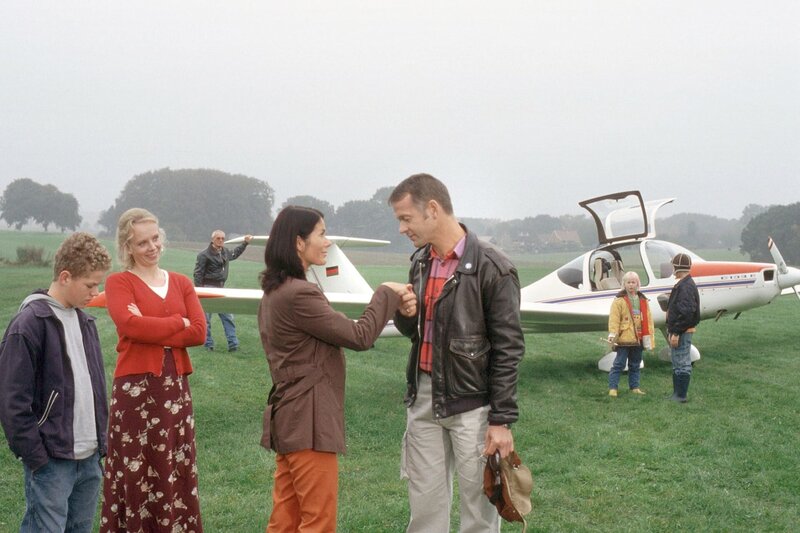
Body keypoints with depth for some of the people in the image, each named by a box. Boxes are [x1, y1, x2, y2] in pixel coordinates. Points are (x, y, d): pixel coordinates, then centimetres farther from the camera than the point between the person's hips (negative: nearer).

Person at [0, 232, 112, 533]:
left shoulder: (84, 321, 11)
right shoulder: (29, 324, -13)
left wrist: (101, 441, 14)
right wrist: (36, 459, -15)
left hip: (90, 458, 7)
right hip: (51, 460, -7)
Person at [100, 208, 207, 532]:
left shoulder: (181, 283, 13)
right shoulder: (118, 282, 1)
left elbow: (199, 332, -1)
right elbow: (129, 325, -17)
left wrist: (151, 328, -10)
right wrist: (177, 323, -7)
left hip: (176, 386, 4)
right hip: (135, 386, -4)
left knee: (175, 469, 8)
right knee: (137, 470, 1)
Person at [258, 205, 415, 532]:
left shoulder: (275, 291, 12)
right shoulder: (298, 294, -21)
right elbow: (359, 336, -15)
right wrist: (386, 293, -3)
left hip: (289, 420, 10)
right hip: (309, 424, -10)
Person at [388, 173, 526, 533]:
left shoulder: (492, 268, -14)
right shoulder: (420, 261, 8)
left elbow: (508, 349, -13)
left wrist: (502, 420, -14)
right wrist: (403, 313, -7)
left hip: (471, 403, -6)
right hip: (423, 397, 6)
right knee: (424, 503, 12)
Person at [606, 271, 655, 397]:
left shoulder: (643, 301, 10)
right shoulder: (619, 300, -5)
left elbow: (648, 319, 13)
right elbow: (614, 319, -11)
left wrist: (649, 336, 9)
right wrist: (612, 334, -19)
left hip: (638, 339, 5)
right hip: (624, 338, -5)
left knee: (635, 365, 14)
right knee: (619, 364, -4)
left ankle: (634, 387, 24)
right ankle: (612, 388, -1)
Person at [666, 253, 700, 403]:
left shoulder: (686, 286, -19)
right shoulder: (682, 285, 15)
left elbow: (686, 313, -25)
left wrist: (676, 333, -24)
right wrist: (672, 331, 20)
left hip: (682, 333, -11)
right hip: (679, 331, 11)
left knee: (682, 364, -4)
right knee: (677, 364, 16)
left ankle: (681, 396, 1)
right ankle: (677, 393, 24)